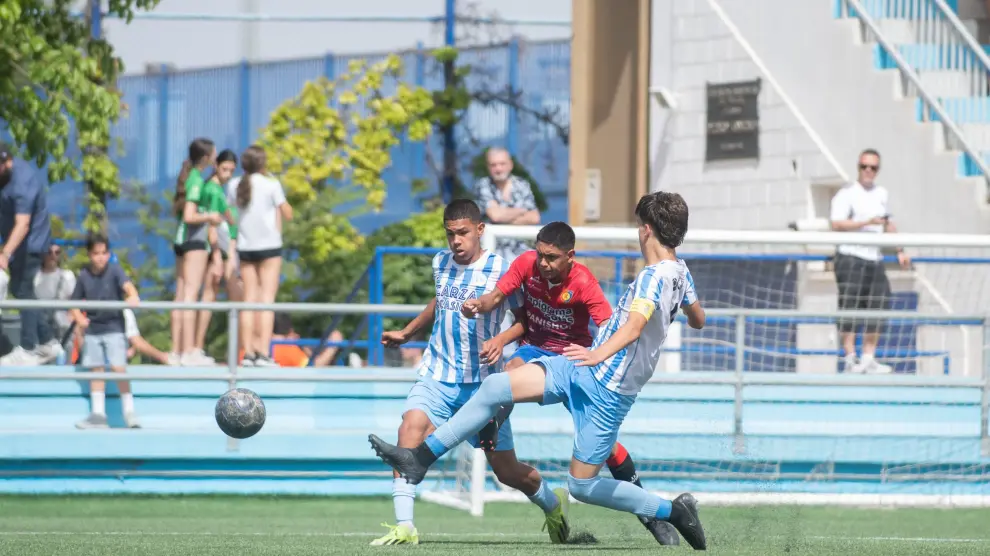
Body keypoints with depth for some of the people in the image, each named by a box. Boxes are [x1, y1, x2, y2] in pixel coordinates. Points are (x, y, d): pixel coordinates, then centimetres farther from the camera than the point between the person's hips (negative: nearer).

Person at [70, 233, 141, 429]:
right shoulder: (84, 276, 0)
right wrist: (79, 318, -10)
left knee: (118, 368, -11)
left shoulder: (114, 270, -9)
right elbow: (75, 302, 9)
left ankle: (129, 411, -2)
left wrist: (133, 296, -50)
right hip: (92, 329, 4)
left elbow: (127, 284, -28)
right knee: (96, 370, 7)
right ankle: (97, 414, 13)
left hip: (114, 327, -4)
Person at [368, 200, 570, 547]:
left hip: (481, 382, -3)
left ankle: (552, 504, 37)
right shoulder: (441, 262, 7)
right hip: (437, 375, 3)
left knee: (506, 471, 3)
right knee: (411, 427, -26)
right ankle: (404, 527, -27)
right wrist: (407, 333, 36)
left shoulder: (500, 270, -9)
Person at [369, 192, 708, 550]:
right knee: (495, 388, -2)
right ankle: (420, 459, 0)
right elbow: (698, 320, 25)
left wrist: (599, 354, -51)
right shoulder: (680, 270, 7)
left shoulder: (656, 276, -20)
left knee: (581, 485, -3)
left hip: (605, 390, -9)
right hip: (584, 372, 9)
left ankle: (673, 512, 12)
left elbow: (634, 326, -37)